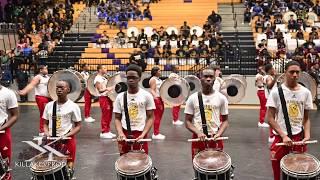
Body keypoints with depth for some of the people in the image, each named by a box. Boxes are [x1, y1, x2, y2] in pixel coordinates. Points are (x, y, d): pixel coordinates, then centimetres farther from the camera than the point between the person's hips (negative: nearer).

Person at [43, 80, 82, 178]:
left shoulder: (73, 106, -7)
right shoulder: (49, 105, 6)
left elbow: (78, 126, -6)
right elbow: (45, 123, 13)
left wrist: (67, 135, -19)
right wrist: (46, 132, -7)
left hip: (67, 141, -4)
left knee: (68, 166, 0)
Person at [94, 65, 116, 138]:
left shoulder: (104, 78, 16)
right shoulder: (97, 79, -12)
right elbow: (100, 90, -18)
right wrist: (106, 89, -32)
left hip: (108, 97, 9)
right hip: (103, 98, -9)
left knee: (109, 115, 11)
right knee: (105, 116, -5)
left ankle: (107, 131, 20)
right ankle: (103, 132, 3)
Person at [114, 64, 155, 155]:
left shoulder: (147, 96, -3)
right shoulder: (120, 97, 3)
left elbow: (150, 118, -1)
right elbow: (117, 118, 6)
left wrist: (143, 135, -14)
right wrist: (120, 133, -12)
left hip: (140, 135, -2)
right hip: (124, 135, 2)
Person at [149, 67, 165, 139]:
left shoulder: (159, 80, 18)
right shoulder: (153, 79, -9)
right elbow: (152, 90, -19)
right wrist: (156, 97, -35)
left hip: (160, 99, 10)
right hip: (156, 99, -9)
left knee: (159, 116, 12)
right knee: (157, 116, -8)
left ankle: (156, 132, 20)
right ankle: (156, 134, -2)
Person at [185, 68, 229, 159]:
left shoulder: (221, 98, 0)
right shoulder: (192, 98, -2)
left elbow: (225, 120, 5)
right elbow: (188, 122, 0)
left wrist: (219, 133, -13)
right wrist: (198, 133, -17)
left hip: (215, 139, 0)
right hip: (198, 138, 0)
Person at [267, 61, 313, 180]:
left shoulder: (306, 92, 1)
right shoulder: (276, 92, -9)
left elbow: (306, 118, 7)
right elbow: (270, 118, -8)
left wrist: (307, 135, -8)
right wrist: (283, 136, -16)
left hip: (299, 136, 3)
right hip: (281, 136, -3)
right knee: (277, 165, 4)